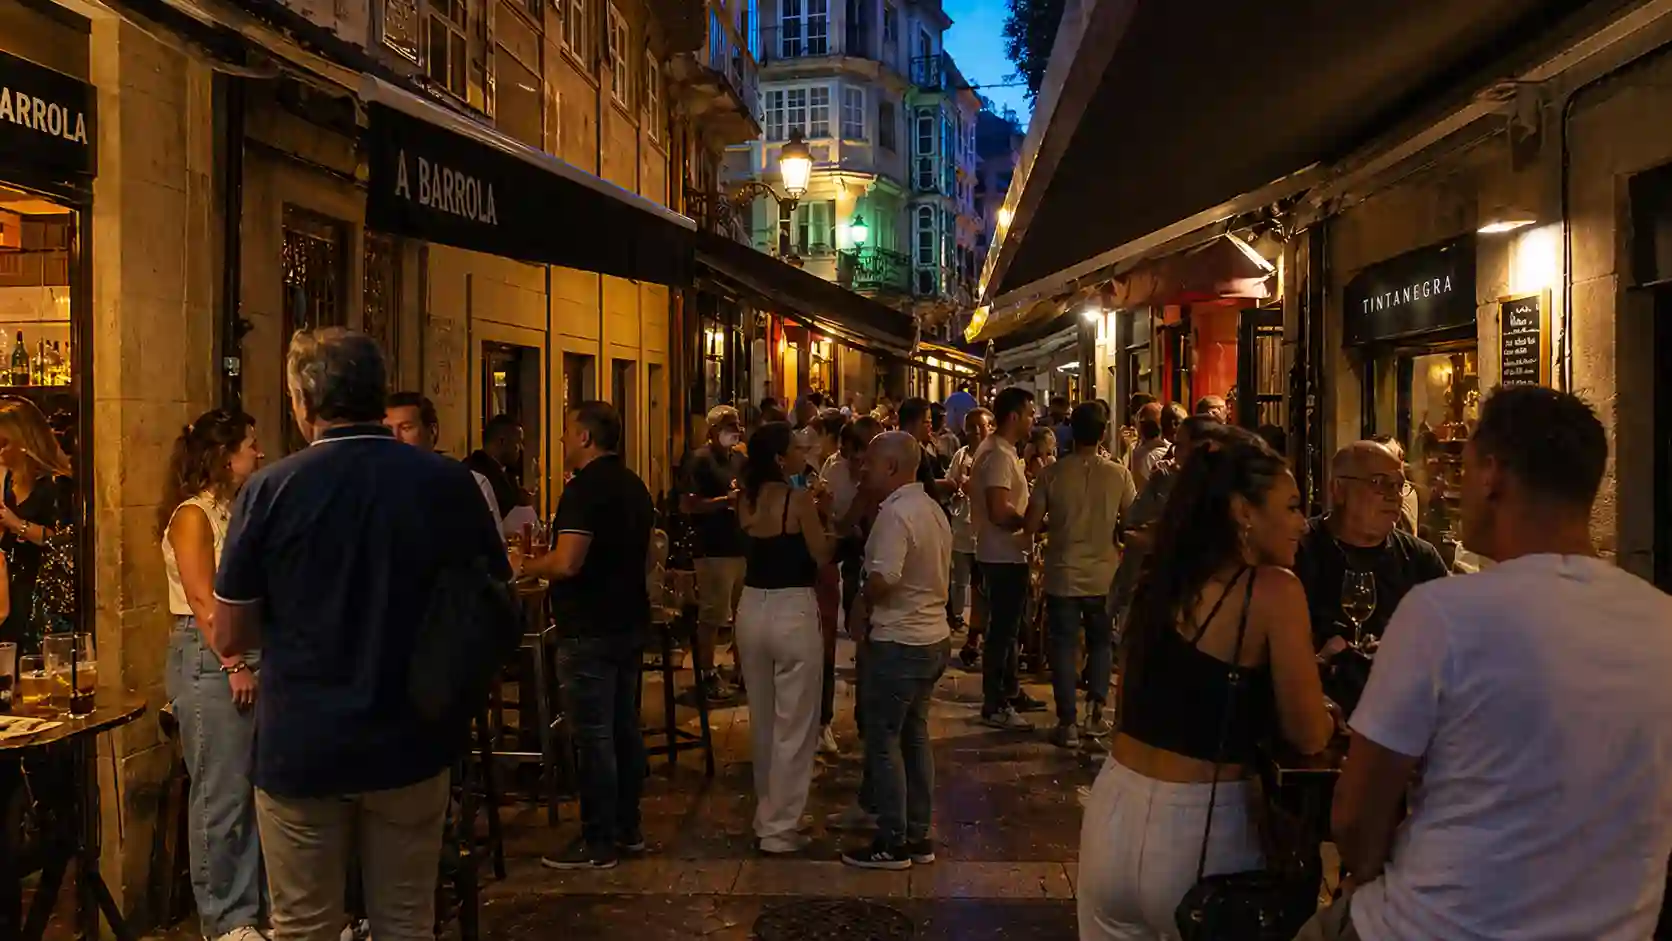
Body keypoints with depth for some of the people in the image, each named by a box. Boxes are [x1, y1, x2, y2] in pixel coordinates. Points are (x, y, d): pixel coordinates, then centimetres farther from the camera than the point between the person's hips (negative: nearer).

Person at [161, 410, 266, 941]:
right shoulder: (193, 514, -8)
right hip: (210, 658, -8)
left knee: (253, 787, 10)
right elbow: (203, 601, -15)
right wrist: (234, 665, -17)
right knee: (221, 792, -2)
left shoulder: (239, 510, 15)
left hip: (251, 655, 8)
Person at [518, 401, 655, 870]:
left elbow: (567, 563, -26)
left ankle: (598, 843, 6)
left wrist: (524, 565, -7)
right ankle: (627, 829, 25)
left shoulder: (585, 488, -17)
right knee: (625, 728, 15)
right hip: (630, 622, 9)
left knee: (593, 736, -2)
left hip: (590, 631, -9)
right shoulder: (634, 486, 12)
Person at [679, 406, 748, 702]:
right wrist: (726, 500, -20)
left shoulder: (740, 459, 14)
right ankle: (707, 675, 10)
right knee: (712, 616, -1)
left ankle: (742, 668, 27)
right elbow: (687, 505, -16)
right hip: (714, 549, -7)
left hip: (743, 545, 7)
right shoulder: (699, 460, -7)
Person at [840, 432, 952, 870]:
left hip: (898, 643, -9)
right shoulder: (932, 509, 11)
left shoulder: (895, 513, -19)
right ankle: (918, 835, 23)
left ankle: (893, 843, 9)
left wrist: (861, 597, -5)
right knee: (914, 736, 16)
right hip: (933, 636, 9)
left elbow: (881, 582, -26)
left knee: (883, 740, 2)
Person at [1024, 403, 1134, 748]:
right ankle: (1095, 710, 15)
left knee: (1064, 647, 8)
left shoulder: (1053, 473, -9)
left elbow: (1031, 525, -9)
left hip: (1063, 575, -1)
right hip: (1103, 576, 1)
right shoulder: (1119, 474, -8)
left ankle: (1067, 722, 9)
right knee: (1101, 643, 19)